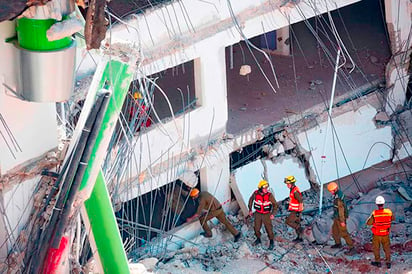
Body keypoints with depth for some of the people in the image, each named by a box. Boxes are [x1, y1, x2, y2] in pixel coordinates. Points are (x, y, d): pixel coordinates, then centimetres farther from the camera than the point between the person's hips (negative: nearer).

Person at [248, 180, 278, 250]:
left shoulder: (269, 195, -22)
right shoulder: (256, 193, -16)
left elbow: (275, 205, -13)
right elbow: (251, 200, 6)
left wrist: (273, 214, -26)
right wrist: (250, 210, 9)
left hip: (267, 214, -2)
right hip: (258, 213, 2)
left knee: (268, 228, -6)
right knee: (257, 228, 7)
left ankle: (271, 242, 13)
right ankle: (258, 239, 35)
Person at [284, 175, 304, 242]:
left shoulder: (295, 191, -24)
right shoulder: (293, 189, 8)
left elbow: (301, 201, -26)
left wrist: (299, 212, -24)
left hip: (296, 211, -10)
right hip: (295, 210, 10)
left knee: (288, 221, -8)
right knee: (296, 224, 15)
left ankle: (300, 229, -1)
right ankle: (299, 237, 24)